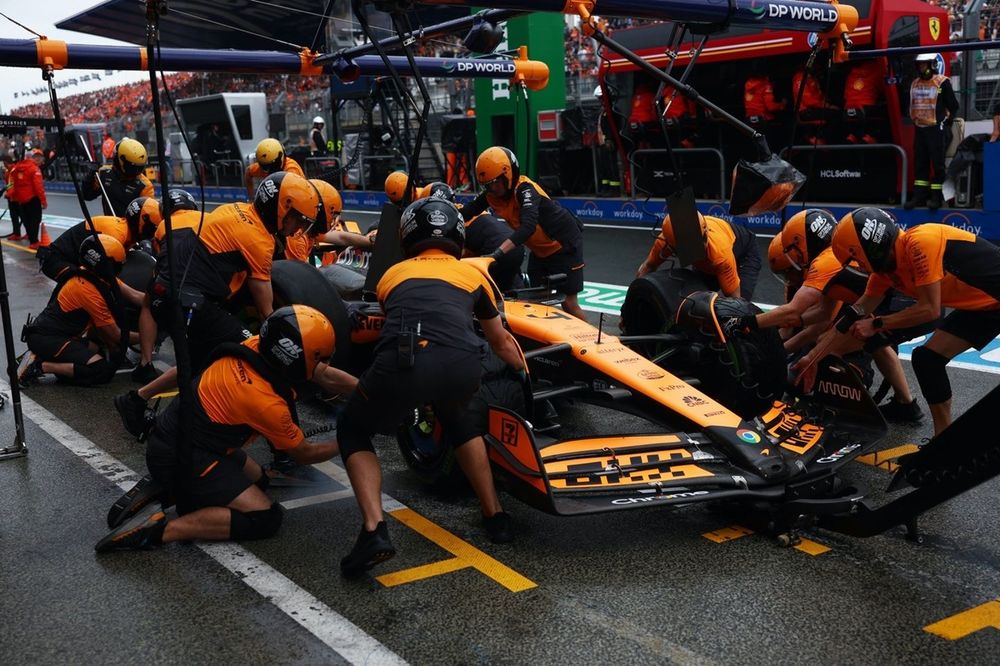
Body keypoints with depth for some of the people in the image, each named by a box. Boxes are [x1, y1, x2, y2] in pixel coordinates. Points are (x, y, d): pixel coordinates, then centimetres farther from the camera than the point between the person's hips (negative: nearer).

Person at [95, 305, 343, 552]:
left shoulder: (255, 346, -6)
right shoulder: (267, 403, -25)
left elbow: (317, 372, 12)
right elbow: (304, 454, -6)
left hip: (173, 436, 9)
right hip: (180, 459, -9)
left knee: (257, 479, 23)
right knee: (266, 518, -10)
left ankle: (162, 489, 14)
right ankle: (161, 530, -15)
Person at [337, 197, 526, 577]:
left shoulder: (392, 274, 34)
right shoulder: (473, 274, 32)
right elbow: (502, 344, 44)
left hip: (401, 361, -1)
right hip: (461, 365, 1)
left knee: (352, 431, 26)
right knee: (462, 422, 37)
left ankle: (373, 531, 6)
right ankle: (494, 516, 36)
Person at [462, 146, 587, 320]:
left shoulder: (524, 189, -31)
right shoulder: (491, 193, -8)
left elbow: (528, 226, -45)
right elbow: (466, 213, -6)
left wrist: (498, 252, -55)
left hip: (564, 245, -8)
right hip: (539, 250, 8)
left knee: (569, 304, -6)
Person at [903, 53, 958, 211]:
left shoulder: (942, 82, -7)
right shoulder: (914, 84, 12)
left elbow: (953, 106, -5)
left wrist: (945, 122, -2)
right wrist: (915, 120, 15)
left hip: (936, 130, -6)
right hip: (919, 129, 7)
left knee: (937, 163, -4)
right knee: (919, 164, 7)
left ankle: (936, 196, -1)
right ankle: (919, 195, 11)